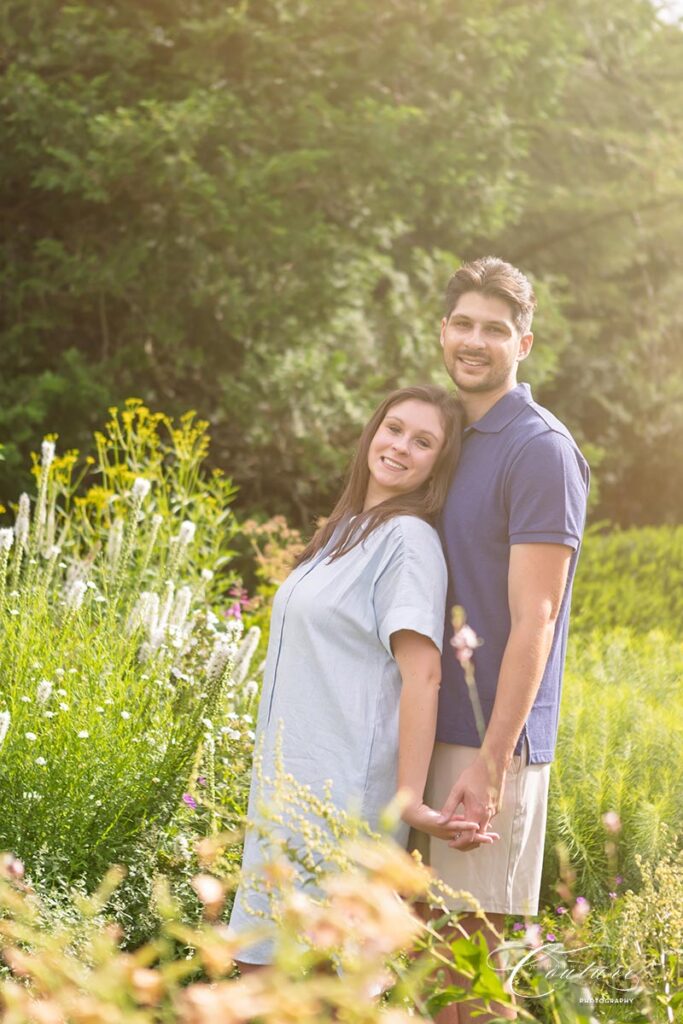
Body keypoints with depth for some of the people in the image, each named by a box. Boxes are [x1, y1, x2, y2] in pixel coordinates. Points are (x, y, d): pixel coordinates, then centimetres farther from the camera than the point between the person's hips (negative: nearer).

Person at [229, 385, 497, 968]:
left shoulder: (409, 538, -10)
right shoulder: (349, 531, 17)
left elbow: (422, 674, -18)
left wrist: (410, 800, -22)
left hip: (342, 788, -9)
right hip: (293, 781, 9)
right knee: (256, 966, 9)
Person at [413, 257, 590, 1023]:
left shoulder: (541, 450, -10)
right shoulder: (451, 442, 15)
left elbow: (533, 623, -15)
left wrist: (490, 762, -20)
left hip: (490, 737, -7)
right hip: (432, 728, 8)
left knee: (475, 938, -2)